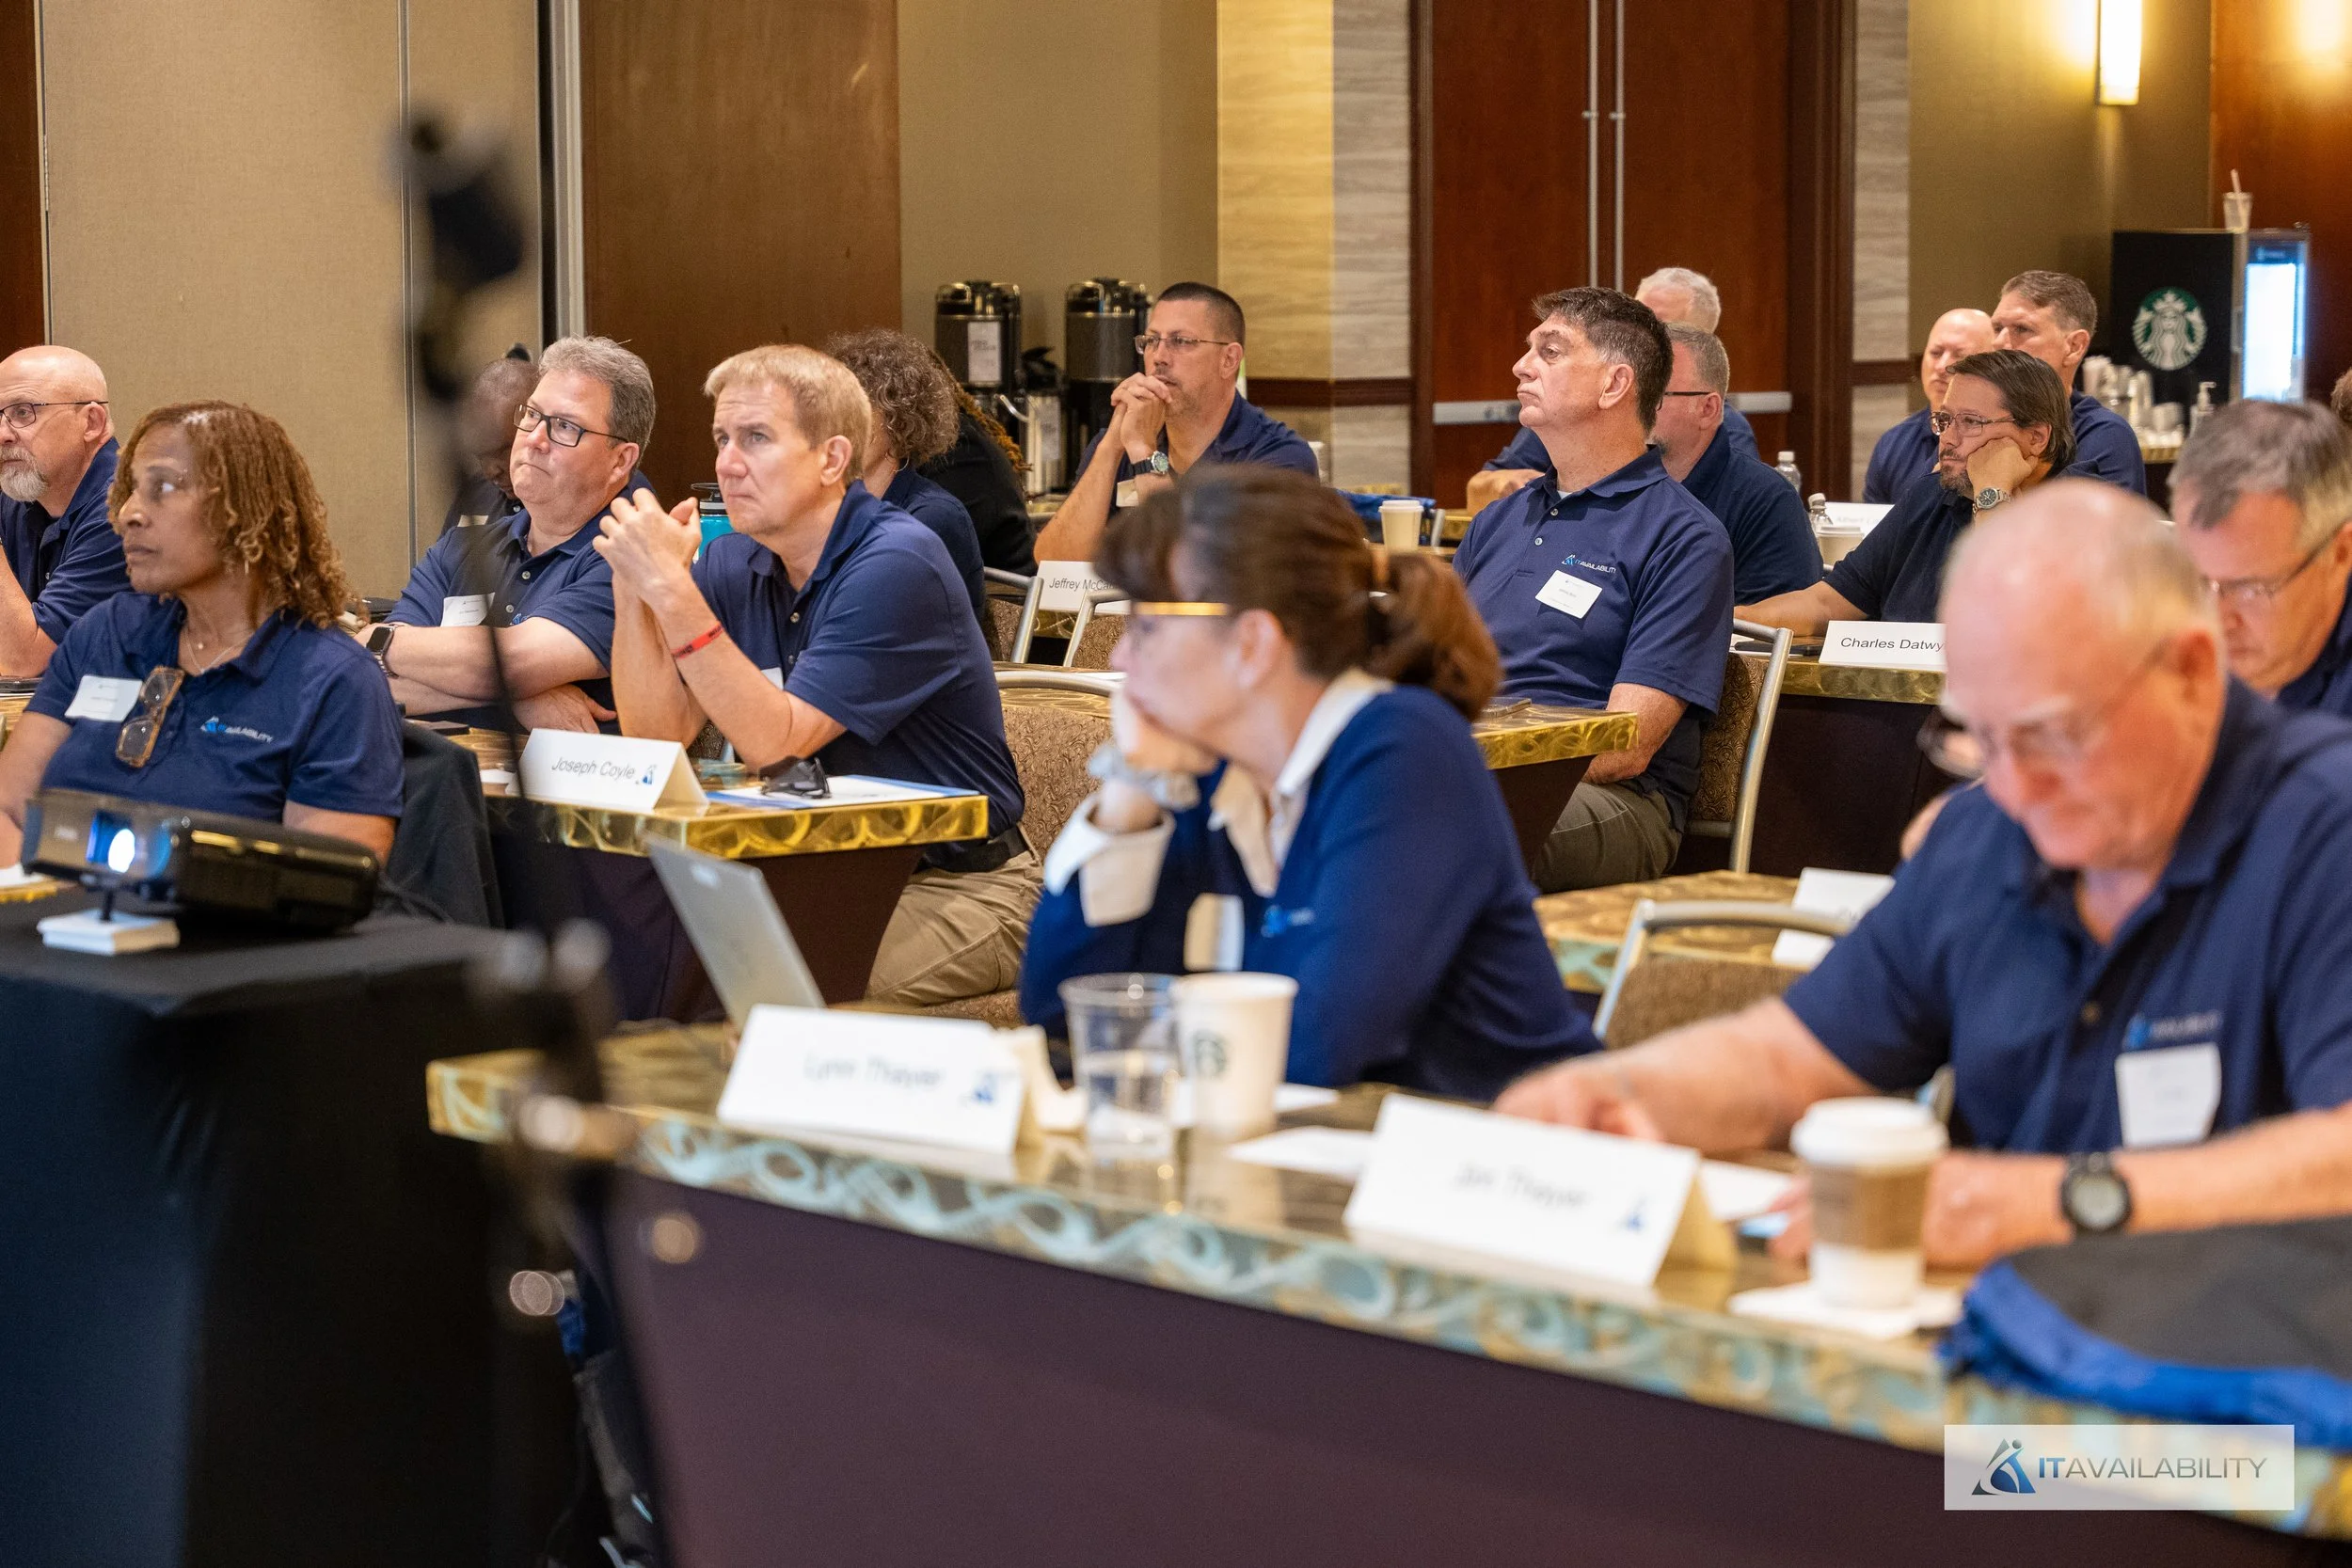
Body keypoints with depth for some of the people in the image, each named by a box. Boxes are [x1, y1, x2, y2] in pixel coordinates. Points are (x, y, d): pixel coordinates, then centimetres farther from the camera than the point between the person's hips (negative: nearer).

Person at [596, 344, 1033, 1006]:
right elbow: (657, 733, -1)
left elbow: (775, 741, -24)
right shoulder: (732, 565, 5)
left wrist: (671, 590, -27)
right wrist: (632, 584, -12)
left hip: (954, 883, -6)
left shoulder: (898, 565, -18)